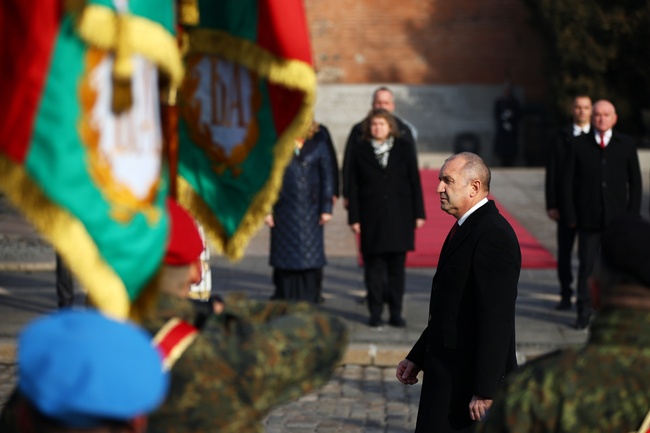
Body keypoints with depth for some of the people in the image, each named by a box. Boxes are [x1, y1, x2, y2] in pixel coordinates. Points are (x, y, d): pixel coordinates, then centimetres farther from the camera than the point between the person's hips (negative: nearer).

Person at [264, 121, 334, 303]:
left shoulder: (318, 145, 5)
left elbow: (327, 176, 5)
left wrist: (326, 208, -1)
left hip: (310, 208, 0)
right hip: (284, 210, 0)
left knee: (311, 259, -1)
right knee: (285, 257, 3)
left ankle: (309, 300, 6)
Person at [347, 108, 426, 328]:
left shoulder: (404, 149, 6)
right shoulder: (359, 151, 4)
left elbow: (414, 182, 6)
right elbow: (353, 187, 1)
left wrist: (418, 213, 1)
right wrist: (354, 218, -4)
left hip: (399, 216, 1)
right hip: (372, 217, -1)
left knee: (397, 266, 3)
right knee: (374, 266, 1)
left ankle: (396, 313, 9)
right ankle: (375, 313, 7)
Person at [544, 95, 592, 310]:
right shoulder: (560, 138, 3)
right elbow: (551, 173, 2)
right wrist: (551, 205, -4)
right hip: (566, 205, 1)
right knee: (564, 252, 4)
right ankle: (566, 295, 13)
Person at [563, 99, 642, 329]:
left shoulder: (626, 145, 4)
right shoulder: (579, 145, 3)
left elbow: (635, 182, 6)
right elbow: (569, 182, 4)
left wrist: (633, 216, 0)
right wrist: (571, 216, -2)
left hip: (617, 218, 0)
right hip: (588, 219, 0)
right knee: (587, 265, 0)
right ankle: (584, 311, 9)